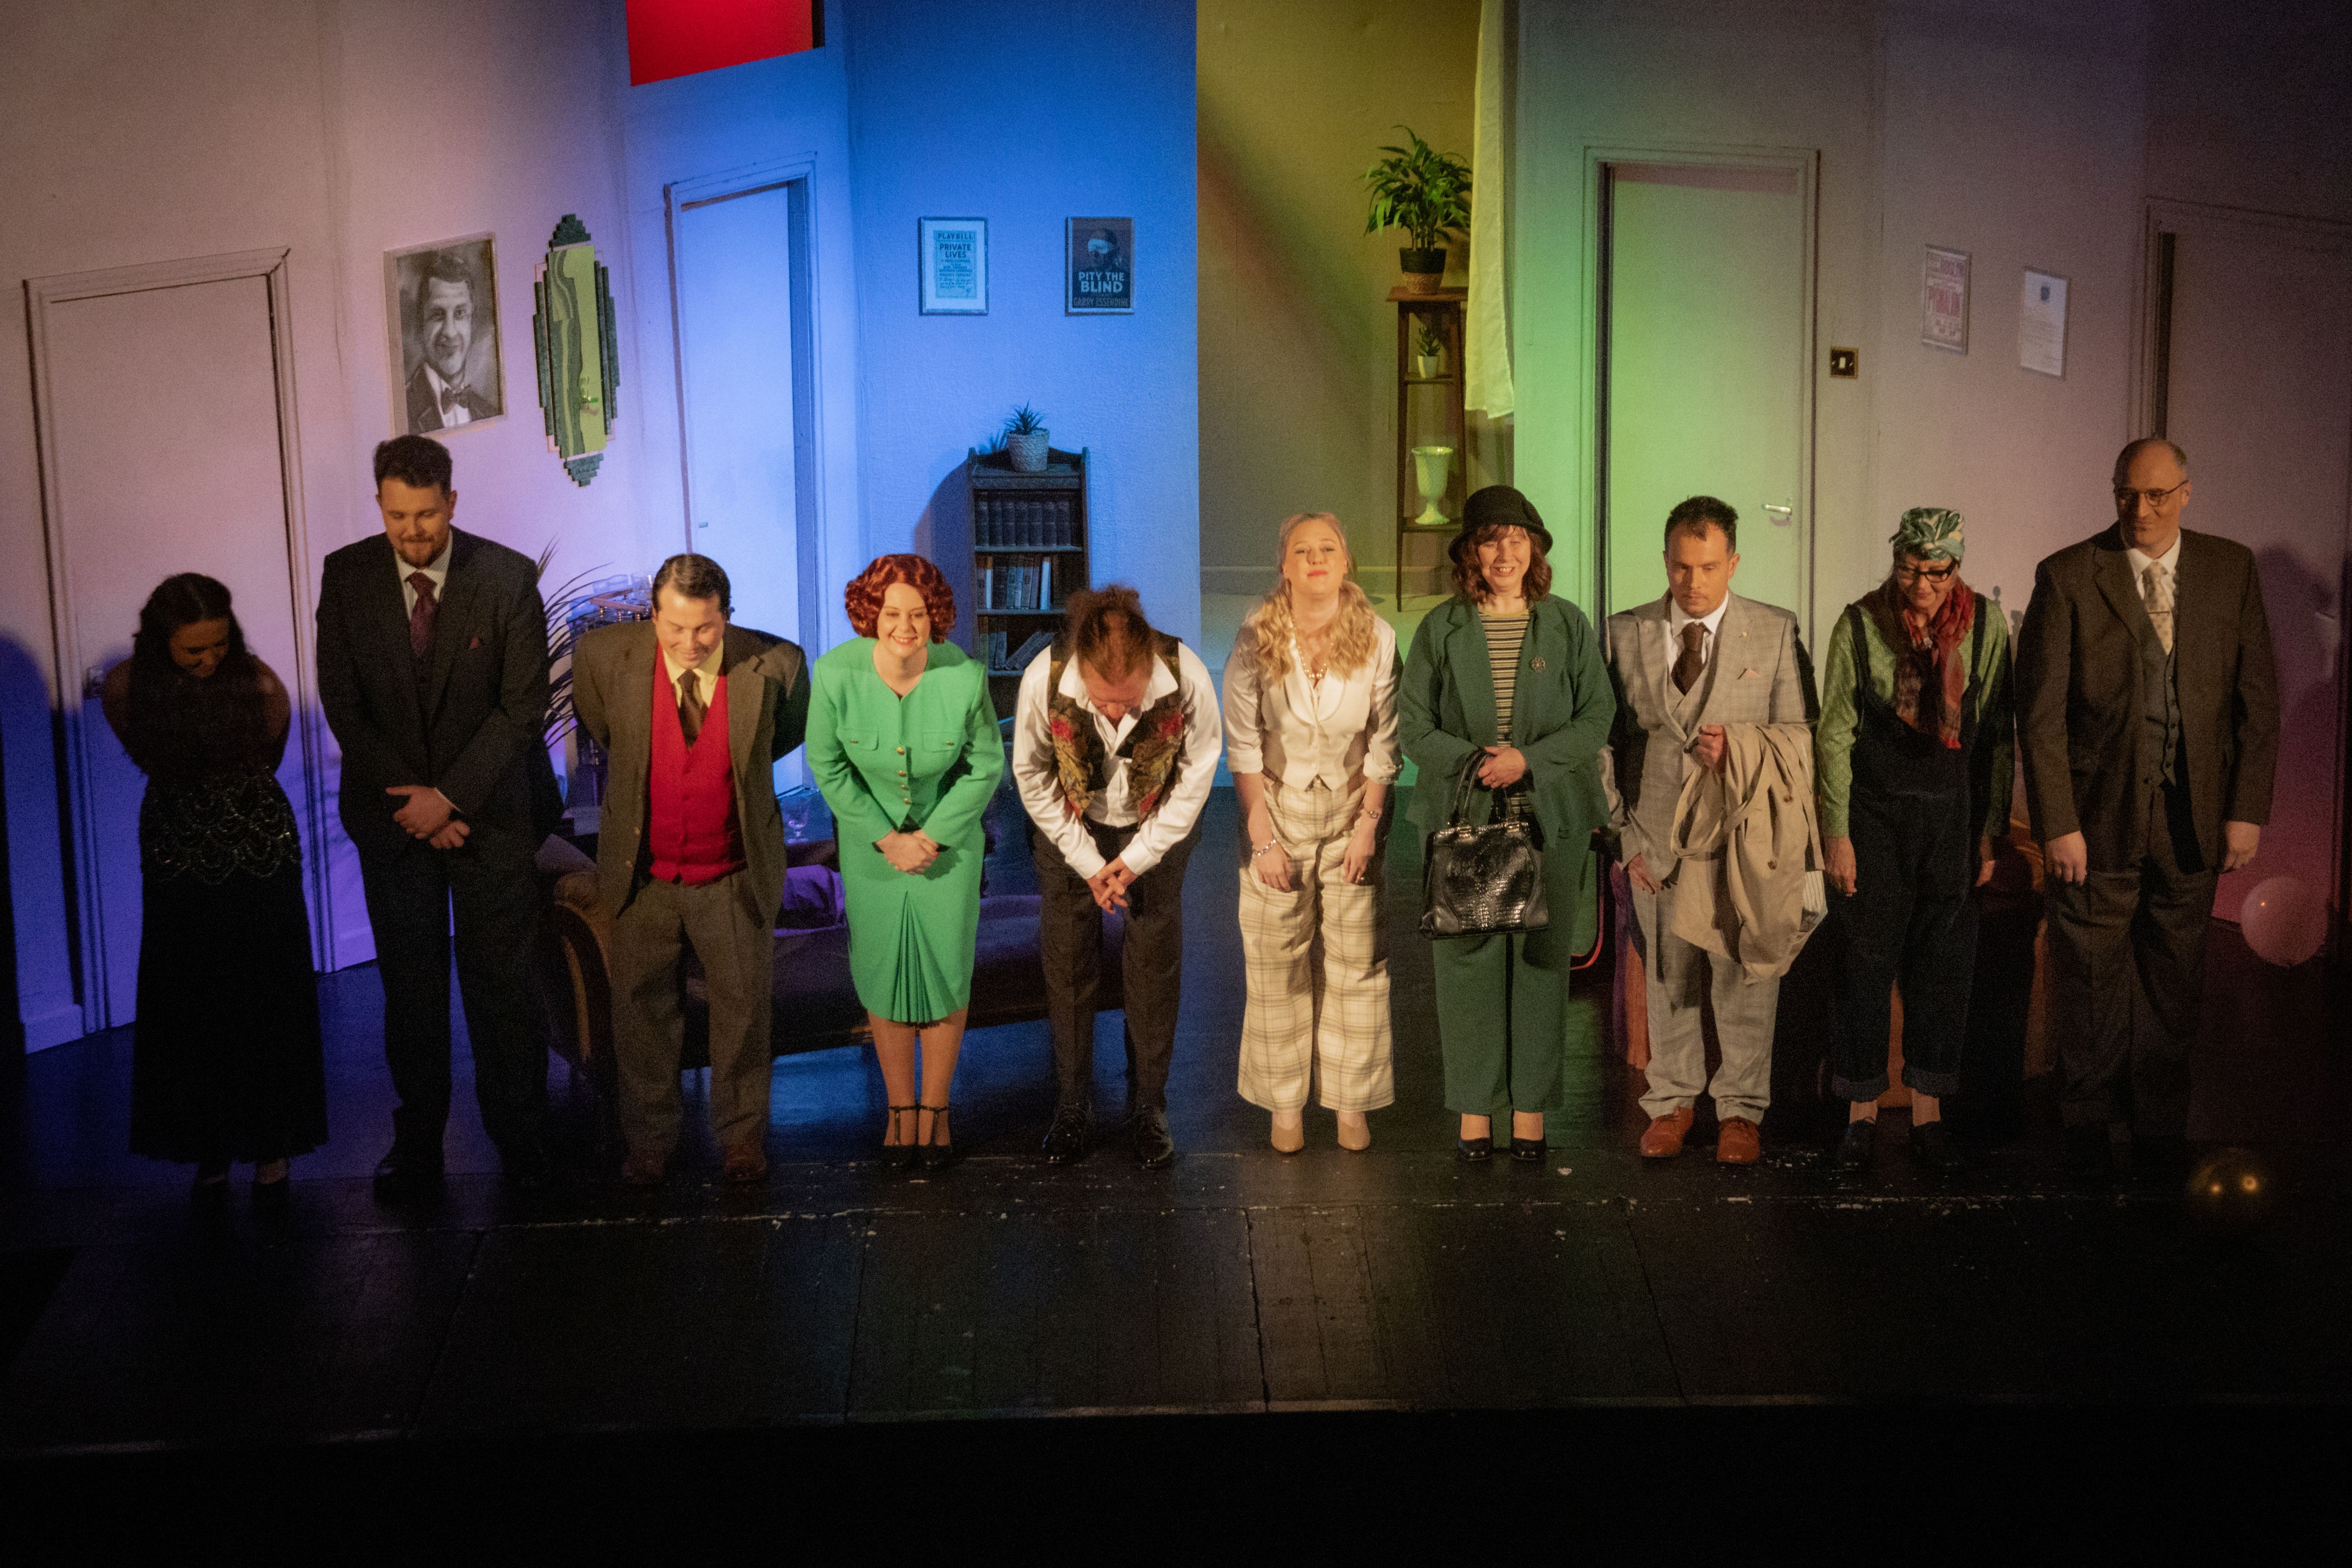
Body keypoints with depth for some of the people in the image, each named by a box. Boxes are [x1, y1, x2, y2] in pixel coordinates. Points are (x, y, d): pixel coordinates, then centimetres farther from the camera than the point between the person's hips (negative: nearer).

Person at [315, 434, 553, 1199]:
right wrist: (411, 799, -9)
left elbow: (524, 704, -9)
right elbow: (343, 704, -3)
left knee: (501, 979, 6)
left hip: (489, 812, -1)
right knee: (409, 984, 9)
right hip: (391, 813, 2)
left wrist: (451, 796, -14)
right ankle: (417, 1142, 19)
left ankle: (518, 1134, 19)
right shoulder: (346, 576, -4)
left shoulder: (508, 577, -9)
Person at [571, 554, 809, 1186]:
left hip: (734, 877, -1)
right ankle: (648, 1140, 31)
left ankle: (741, 1136, 32)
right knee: (641, 1009, 13)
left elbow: (792, 730, 6)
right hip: (642, 873, 1)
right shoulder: (604, 655, -15)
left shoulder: (774, 664, -18)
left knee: (744, 1007, 13)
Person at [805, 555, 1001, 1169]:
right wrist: (886, 837, -9)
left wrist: (932, 836, -11)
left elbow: (986, 767, -7)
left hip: (949, 841, 0)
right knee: (884, 974, 8)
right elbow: (827, 767, -7)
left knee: (946, 973, 5)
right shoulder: (836, 674, -21)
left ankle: (936, 1107, 23)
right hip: (870, 844, 1)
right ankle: (900, 1106, 26)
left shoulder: (965, 676, -22)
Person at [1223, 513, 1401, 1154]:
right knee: (1277, 967, 3)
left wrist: (1369, 824, -6)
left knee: (1357, 963, 2)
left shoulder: (1376, 637, -6)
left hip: (1351, 815, 1)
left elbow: (1383, 742, 0)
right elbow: (1241, 745, -6)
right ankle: (1285, 1105, 14)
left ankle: (1351, 1102, 14)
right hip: (1276, 811, 0)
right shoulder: (1257, 638, -9)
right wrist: (1263, 835, -9)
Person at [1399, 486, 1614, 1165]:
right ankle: (1475, 1109, 10)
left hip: (1550, 817, 0)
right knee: (1468, 960, 0)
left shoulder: (1569, 625, 6)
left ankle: (1531, 1109, 11)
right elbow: (1413, 726, 3)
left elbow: (1597, 718, 2)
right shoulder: (1441, 629, 5)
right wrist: (1476, 761, -11)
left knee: (1542, 959, 1)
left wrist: (1529, 759, -11)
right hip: (1463, 816, 0)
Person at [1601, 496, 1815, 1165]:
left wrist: (1740, 749, -16)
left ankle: (1741, 1109, 19)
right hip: (1657, 837, 2)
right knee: (1667, 977, 12)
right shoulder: (1623, 634, 3)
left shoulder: (1776, 632, 0)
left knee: (1744, 979, 4)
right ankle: (1672, 1101, 27)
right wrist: (1622, 829, 2)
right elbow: (1604, 740, 7)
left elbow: (1801, 734, 2)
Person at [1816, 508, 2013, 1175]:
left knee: (1944, 966, 5)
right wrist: (1836, 832, -6)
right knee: (1866, 962, 2)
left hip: (1955, 818, 1)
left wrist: (1992, 831, 1)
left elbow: (2000, 735, 4)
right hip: (1875, 814, -1)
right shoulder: (1860, 624, -4)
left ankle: (1927, 1113, 15)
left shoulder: (1987, 624, -1)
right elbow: (1835, 732, -2)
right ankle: (1862, 1113, 13)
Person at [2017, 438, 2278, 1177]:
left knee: (2173, 978, 11)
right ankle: (2094, 1123, 23)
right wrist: (2057, 824, -11)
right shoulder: (2067, 577, -6)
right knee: (2091, 977, 6)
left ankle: (2161, 1125, 26)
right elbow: (2041, 714, -7)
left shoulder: (2231, 569, 3)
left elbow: (2257, 698, 5)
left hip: (2194, 815, 2)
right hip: (2099, 814, -2)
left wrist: (2248, 810, -1)